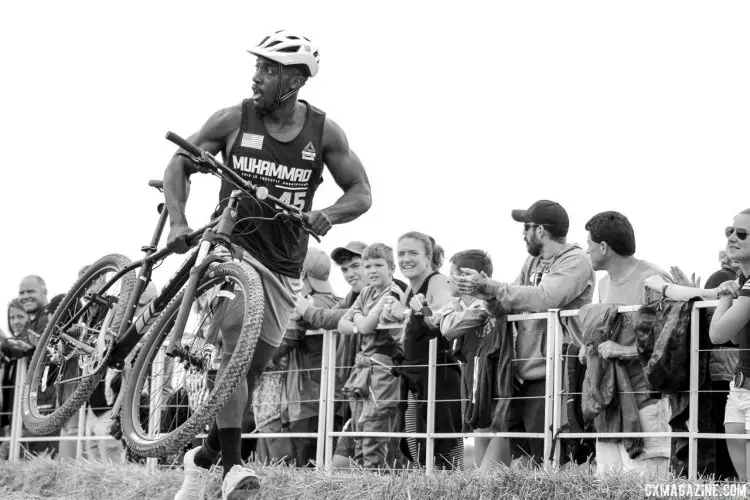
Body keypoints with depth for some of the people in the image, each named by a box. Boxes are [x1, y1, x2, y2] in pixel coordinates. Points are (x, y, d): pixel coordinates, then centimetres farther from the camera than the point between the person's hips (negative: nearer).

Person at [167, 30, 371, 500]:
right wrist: (178, 221, -12)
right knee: (237, 343, -26)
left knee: (252, 368, 8)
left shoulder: (324, 131, -2)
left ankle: (203, 457, 28)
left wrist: (328, 214, -18)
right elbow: (179, 165, 4)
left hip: (284, 264, 3)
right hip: (232, 245, -3)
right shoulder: (233, 120, -4)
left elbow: (362, 193, 3)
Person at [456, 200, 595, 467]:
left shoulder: (575, 261, -8)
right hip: (521, 374, 7)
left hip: (549, 377, -7)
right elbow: (507, 307, 12)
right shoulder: (533, 261, 18)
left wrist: (489, 286, -20)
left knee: (545, 460, -4)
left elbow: (544, 298, -24)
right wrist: (486, 294, -11)